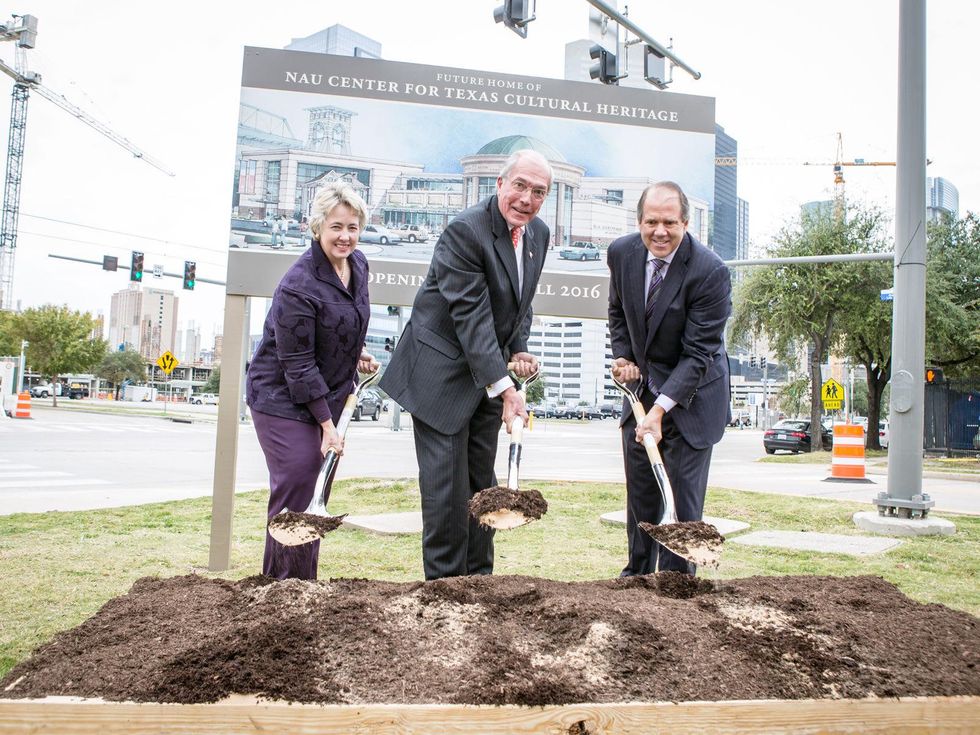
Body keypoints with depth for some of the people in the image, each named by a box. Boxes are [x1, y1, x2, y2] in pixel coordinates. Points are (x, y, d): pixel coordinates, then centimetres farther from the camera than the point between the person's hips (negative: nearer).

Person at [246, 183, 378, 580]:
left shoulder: (358, 263, 0)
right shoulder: (298, 286, -24)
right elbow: (298, 365, -22)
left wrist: (356, 353, 17)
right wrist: (327, 424, -21)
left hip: (328, 392, 8)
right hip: (283, 395, -7)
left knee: (318, 488, 10)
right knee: (296, 487, -10)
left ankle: (303, 584, 22)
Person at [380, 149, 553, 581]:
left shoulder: (539, 234, 6)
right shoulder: (466, 231, -20)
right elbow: (471, 316, -25)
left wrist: (518, 351, 1)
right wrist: (504, 388, -28)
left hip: (489, 374, 8)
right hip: (442, 374, -7)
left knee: (482, 483, 13)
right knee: (446, 483, -5)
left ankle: (478, 578, 25)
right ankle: (444, 584, 10)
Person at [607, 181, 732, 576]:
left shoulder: (710, 272, -23)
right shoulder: (622, 253, -6)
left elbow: (698, 354, -23)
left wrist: (660, 408, -30)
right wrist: (622, 355, -1)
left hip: (691, 396, -5)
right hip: (642, 387, 5)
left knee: (682, 497, -4)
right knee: (640, 492, 12)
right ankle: (638, 573, 28)